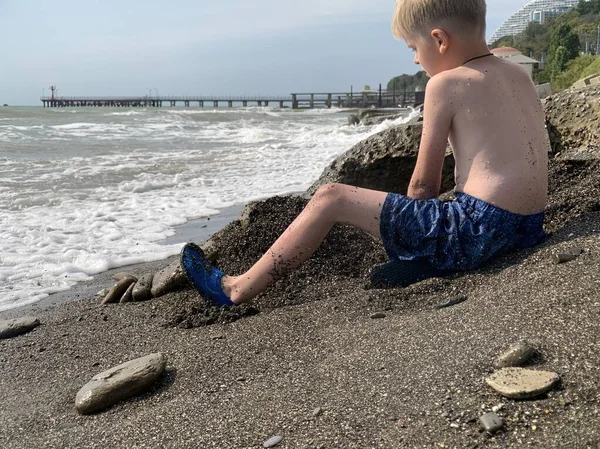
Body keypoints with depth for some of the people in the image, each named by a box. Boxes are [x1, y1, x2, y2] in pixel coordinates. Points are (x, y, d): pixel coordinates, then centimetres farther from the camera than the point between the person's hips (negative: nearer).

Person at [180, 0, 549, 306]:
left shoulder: (446, 83, -8)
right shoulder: (520, 76, 14)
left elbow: (423, 183, -6)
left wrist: (414, 217, 13)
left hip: (478, 230, -9)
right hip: (529, 228, 9)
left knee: (331, 199, -1)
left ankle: (239, 290, 9)